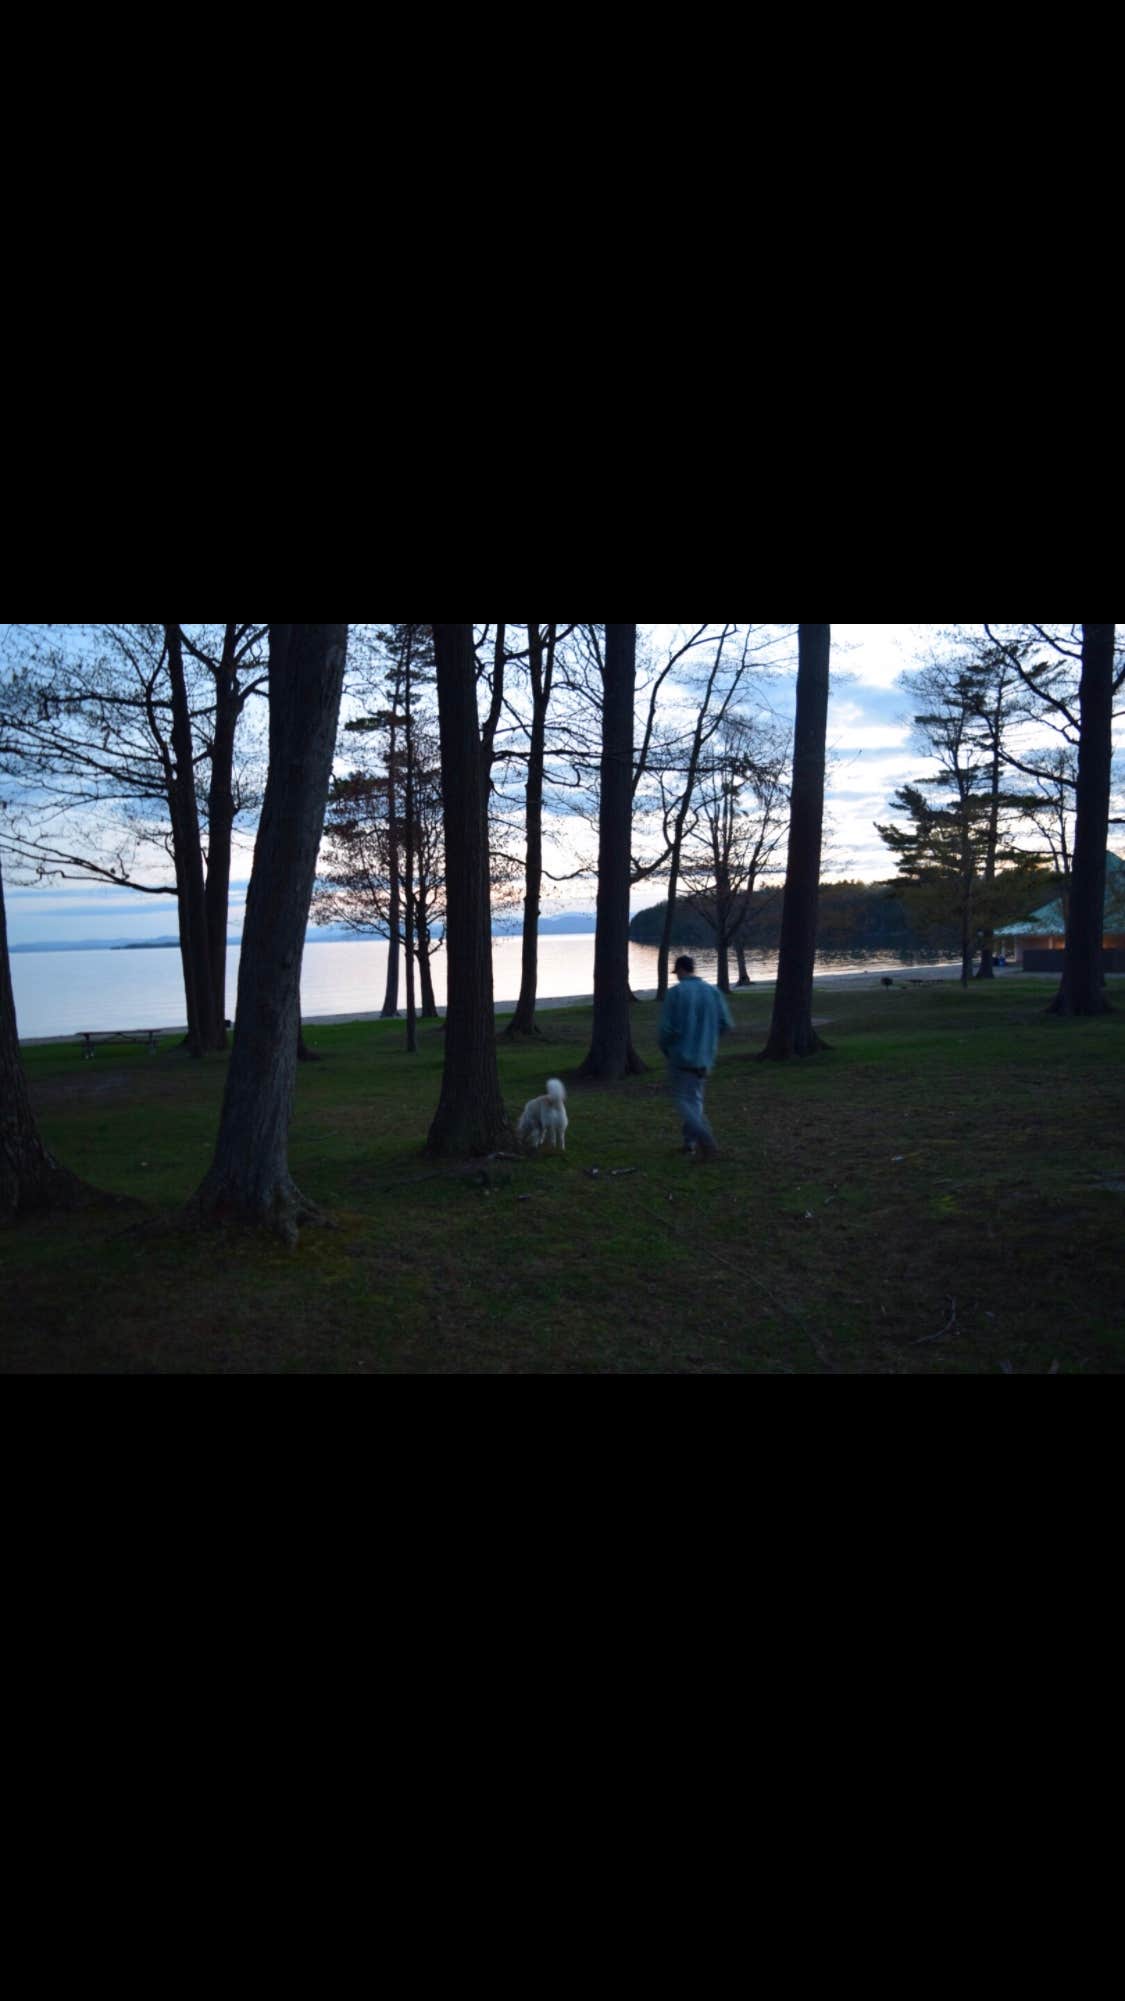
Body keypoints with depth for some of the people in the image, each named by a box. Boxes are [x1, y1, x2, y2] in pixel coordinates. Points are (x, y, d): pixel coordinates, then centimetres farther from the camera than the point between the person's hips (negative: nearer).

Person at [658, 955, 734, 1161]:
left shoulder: (676, 992, -10)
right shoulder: (713, 992, 2)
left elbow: (667, 1027, -12)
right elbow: (726, 1024, 1)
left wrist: (666, 1049, 6)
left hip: (681, 1054, -5)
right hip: (705, 1057, 5)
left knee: (684, 1100, 1)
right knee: (695, 1099, 18)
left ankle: (705, 1139, -17)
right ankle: (690, 1142, 18)